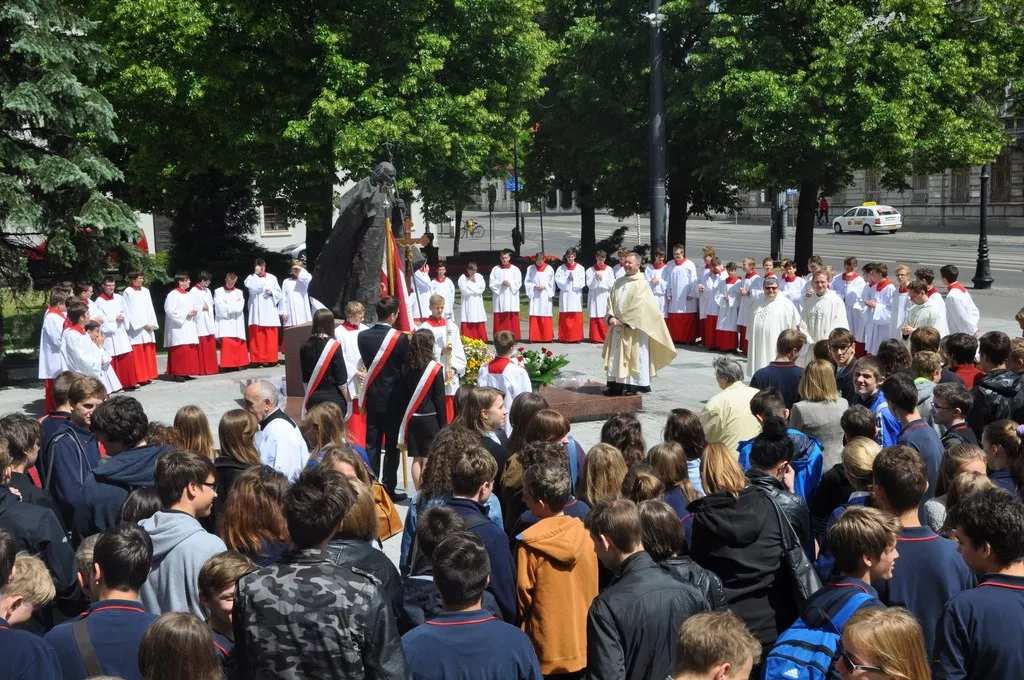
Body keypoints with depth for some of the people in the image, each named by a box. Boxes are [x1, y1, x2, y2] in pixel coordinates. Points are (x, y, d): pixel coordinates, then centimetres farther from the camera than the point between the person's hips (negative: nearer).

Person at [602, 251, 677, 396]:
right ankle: (617, 384, 9)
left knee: (633, 357, -3)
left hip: (634, 328, -7)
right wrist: (611, 317, -7)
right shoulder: (618, 283, 12)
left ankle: (632, 385, 1)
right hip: (618, 327, 7)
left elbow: (638, 307, -15)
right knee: (616, 356, 6)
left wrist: (625, 321, -17)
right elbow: (611, 301, 9)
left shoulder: (641, 285, -8)